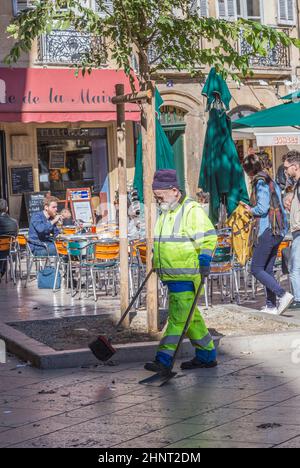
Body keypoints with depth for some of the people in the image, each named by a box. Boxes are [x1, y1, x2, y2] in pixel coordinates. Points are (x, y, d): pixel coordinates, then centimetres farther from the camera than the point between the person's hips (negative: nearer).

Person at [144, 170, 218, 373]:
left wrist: (204, 263, -19)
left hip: (186, 276, -9)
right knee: (190, 317, 14)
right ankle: (207, 355, 22)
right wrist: (155, 260, 23)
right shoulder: (165, 213, 16)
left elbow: (208, 238, -15)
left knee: (178, 317, -9)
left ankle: (164, 359, -11)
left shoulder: (192, 210, -12)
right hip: (171, 276, 9)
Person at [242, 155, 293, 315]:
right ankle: (271, 306, 11)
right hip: (279, 231, 9)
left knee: (256, 269, -4)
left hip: (267, 230, -9)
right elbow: (279, 207, 15)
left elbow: (262, 208, -19)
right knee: (268, 269, 12)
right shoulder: (272, 182, 15)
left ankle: (283, 294, -16)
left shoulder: (260, 183, -11)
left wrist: (251, 210, 0)